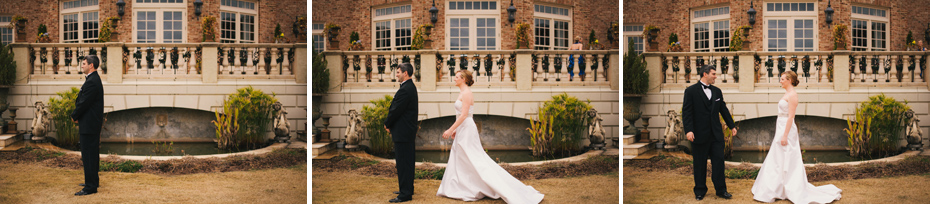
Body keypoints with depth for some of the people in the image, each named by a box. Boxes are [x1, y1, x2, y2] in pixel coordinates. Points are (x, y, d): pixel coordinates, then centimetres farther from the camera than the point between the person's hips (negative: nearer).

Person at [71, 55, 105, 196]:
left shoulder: (92, 82, -19)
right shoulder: (93, 79, 15)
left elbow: (84, 103, -20)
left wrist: (74, 116, -5)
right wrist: (76, 115, 8)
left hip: (89, 125, -11)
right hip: (91, 124, 11)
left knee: (88, 155, -7)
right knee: (91, 154, 18)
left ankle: (90, 186, -4)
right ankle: (93, 181, 28)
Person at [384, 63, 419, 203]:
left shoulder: (405, 90, -20)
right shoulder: (411, 87, 14)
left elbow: (395, 110, -19)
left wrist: (387, 124, -2)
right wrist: (389, 124, 9)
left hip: (402, 132, -11)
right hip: (408, 131, 11)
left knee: (403, 163, -7)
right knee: (407, 161, 18)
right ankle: (408, 189, 28)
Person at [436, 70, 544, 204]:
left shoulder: (466, 93, -16)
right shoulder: (462, 93, 14)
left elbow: (463, 115, -22)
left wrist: (450, 130, -21)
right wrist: (455, 130, 20)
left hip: (466, 130, -10)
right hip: (462, 130, 10)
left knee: (475, 161, -7)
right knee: (458, 160, 13)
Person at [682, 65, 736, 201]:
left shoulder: (717, 91, 12)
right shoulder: (691, 91, -5)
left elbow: (724, 110, 19)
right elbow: (686, 112, -10)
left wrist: (732, 126, 19)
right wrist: (688, 130, -19)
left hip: (716, 133, 4)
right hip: (700, 134, -4)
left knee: (718, 161, 4)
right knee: (700, 164, 5)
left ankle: (721, 190, 12)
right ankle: (700, 191, 16)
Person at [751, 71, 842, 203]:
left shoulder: (792, 95, -15)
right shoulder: (787, 94, 15)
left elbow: (791, 116, -19)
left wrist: (785, 136, -22)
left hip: (787, 129, -10)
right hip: (781, 128, 10)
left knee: (786, 162, -4)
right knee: (776, 161, 12)